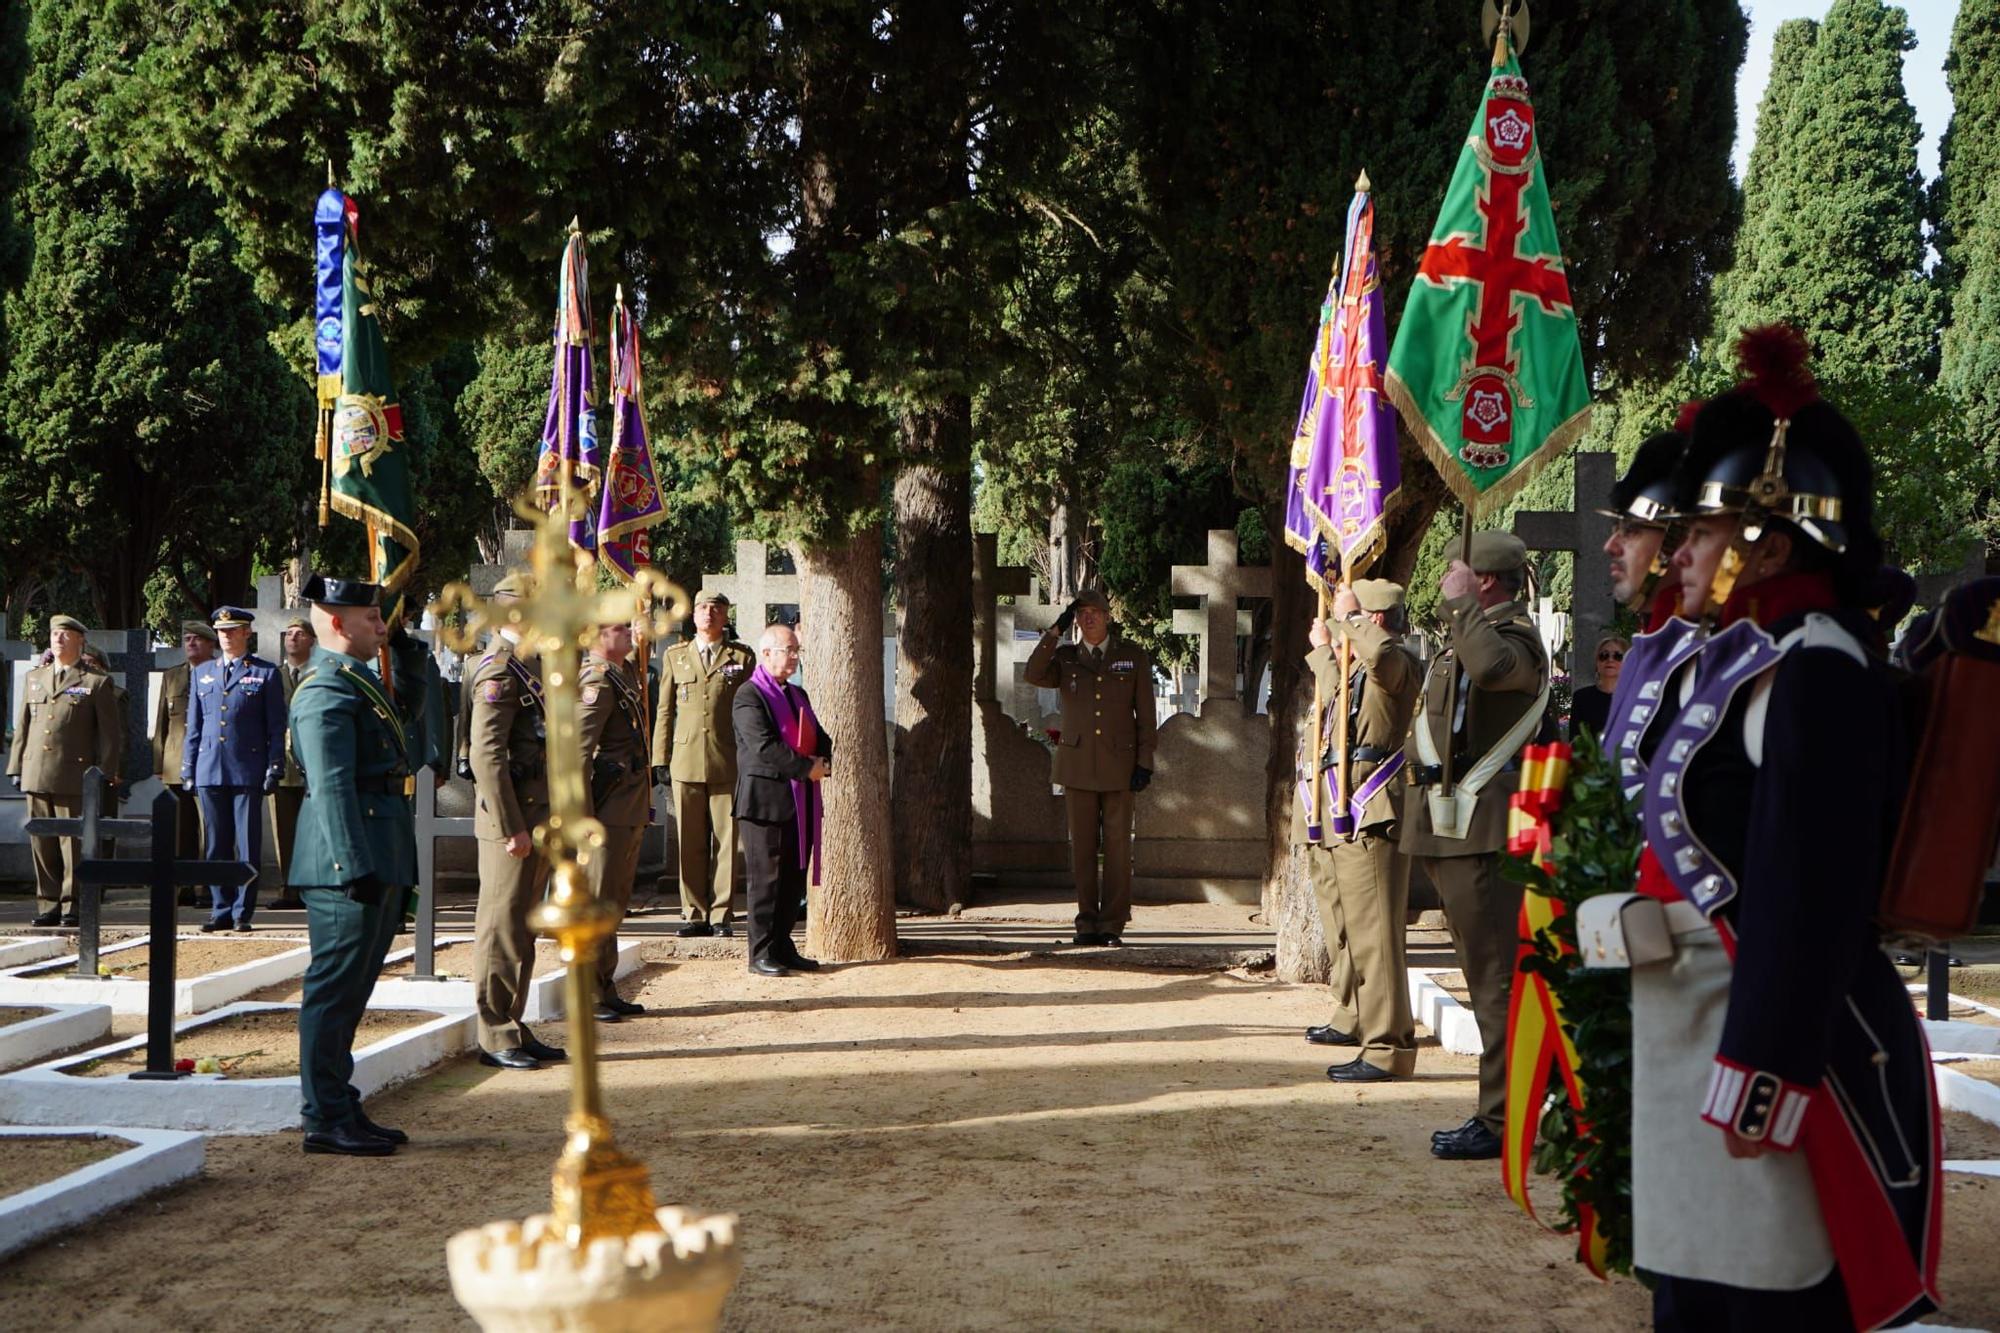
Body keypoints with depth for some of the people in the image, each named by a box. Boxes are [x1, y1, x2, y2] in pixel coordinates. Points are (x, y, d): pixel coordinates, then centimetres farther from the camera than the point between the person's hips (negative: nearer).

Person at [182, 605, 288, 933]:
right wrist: (188, 769, 10)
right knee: (215, 845, 7)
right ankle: (221, 910, 14)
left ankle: (243, 912, 4)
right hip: (210, 771, 4)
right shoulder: (203, 673, 15)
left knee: (248, 846, -2)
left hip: (248, 772, -4)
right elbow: (194, 726, 17)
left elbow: (276, 728, 1)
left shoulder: (266, 673, 3)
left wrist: (274, 769, -6)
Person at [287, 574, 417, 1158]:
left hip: (376, 864, 11)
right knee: (334, 990, -4)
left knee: (347, 992, 14)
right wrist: (356, 868, -24)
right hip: (349, 866, -11)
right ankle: (326, 1120, 1)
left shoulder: (356, 680, 18)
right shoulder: (327, 691, -15)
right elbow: (332, 787, -21)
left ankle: (342, 1109, 22)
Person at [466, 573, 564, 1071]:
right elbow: (487, 755, -22)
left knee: (522, 929, 14)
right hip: (512, 819, -10)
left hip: (535, 818, 10)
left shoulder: (524, 667, 17)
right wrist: (511, 827, -23)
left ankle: (514, 1028, 22)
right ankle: (495, 1036, 3)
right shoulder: (499, 671, -15)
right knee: (503, 929, -3)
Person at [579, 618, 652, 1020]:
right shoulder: (598, 682, -15)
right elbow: (578, 752, -21)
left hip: (630, 811, 10)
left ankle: (606, 990, 23)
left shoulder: (624, 674, 15)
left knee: (615, 902, 15)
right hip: (609, 811, -10)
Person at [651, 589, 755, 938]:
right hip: (686, 761, 1)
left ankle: (721, 915, 5)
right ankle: (694, 914, 10)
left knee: (726, 841, -1)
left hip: (729, 763, -1)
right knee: (690, 842, 3)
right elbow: (664, 711, 12)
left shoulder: (742, 657, 8)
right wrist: (660, 759, 6)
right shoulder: (674, 656, 13)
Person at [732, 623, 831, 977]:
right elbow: (764, 747, -21)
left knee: (794, 878, 10)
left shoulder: (797, 695, 18)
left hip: (800, 802, 8)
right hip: (766, 800, -8)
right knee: (767, 879, -3)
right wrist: (807, 768, -17)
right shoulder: (749, 697, -10)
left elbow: (820, 738, 20)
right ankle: (762, 954, 3)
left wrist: (823, 761, -3)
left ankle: (783, 947, 18)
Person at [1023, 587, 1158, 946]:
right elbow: (1034, 675, -14)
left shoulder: (1134, 657, 5)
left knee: (1117, 844, -2)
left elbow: (1146, 714, 3)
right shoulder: (1064, 658, 8)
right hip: (1078, 763, 1)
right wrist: (1055, 631, -13)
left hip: (1118, 763, -1)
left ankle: (1113, 924, 2)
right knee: (1082, 845, 2)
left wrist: (1145, 763, -4)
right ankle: (1087, 921, 9)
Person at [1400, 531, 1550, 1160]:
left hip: (1480, 830, -11)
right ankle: (1499, 1109, 23)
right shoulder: (1468, 637, 20)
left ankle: (1502, 1121, -6)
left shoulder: (1515, 636, -12)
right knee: (1488, 974, 15)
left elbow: (1491, 665, -35)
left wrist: (1459, 604, -23)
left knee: (1495, 977, -9)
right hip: (1456, 828, 11)